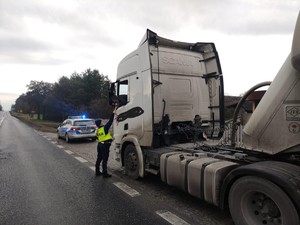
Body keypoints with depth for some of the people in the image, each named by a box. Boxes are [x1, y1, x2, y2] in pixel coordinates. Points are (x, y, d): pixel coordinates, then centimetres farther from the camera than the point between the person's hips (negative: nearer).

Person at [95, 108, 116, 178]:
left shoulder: (97, 131, 7)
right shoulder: (104, 128, -15)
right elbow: (110, 121, -15)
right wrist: (113, 113, -8)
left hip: (99, 144, 8)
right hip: (105, 145, -8)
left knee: (99, 159, 16)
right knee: (105, 160, -2)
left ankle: (97, 172, 25)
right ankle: (105, 173, 3)